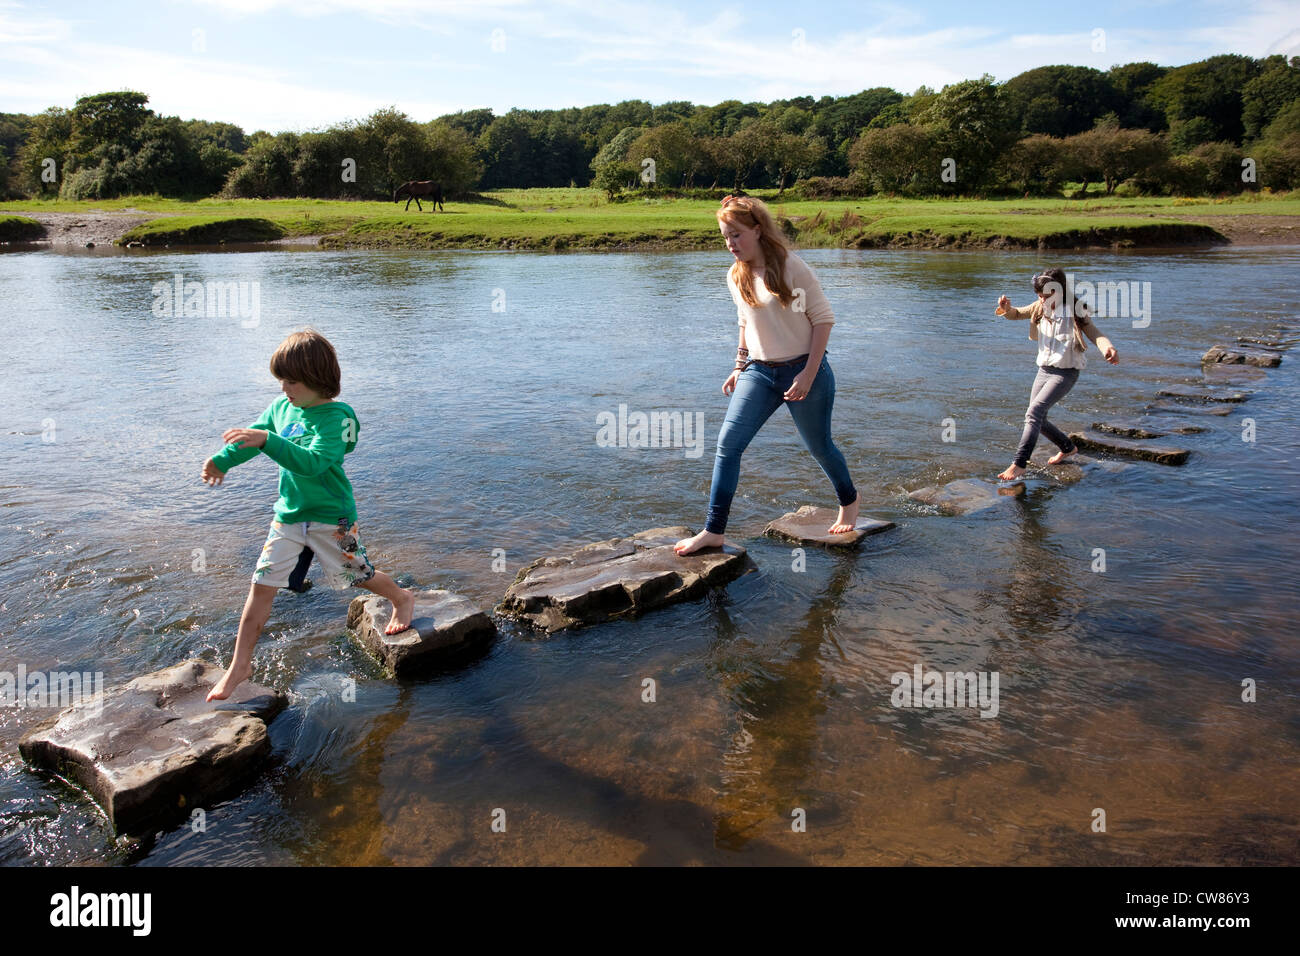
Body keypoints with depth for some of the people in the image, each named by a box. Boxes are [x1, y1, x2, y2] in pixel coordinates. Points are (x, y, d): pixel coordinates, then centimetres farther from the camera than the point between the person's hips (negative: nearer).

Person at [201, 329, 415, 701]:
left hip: (330, 517, -5)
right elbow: (254, 437, 19)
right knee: (261, 584, 3)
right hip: (289, 514, 6)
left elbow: (313, 462, -35)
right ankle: (240, 665, 13)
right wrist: (222, 460, 12)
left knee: (356, 576, 10)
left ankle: (402, 599, 42)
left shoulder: (336, 416, -20)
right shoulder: (282, 407, 0)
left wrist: (268, 440, -43)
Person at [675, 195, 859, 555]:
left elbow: (823, 318, -10)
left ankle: (849, 503, 39)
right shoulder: (735, 277, 4)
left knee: (819, 447, 9)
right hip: (759, 373, 5)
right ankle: (713, 530, -5)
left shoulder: (792, 267, -13)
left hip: (803, 370, -4)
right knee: (728, 443, -9)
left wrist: (809, 374, -16)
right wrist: (740, 366, 11)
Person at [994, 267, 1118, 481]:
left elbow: (1095, 334, -17)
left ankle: (1019, 464, -24)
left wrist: (1108, 348, -40)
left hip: (1065, 373, -7)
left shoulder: (1075, 311, -12)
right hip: (1044, 369, 7)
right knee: (1037, 419, 13)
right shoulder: (1040, 308, 4)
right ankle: (1068, 448, 37)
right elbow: (1016, 314, 13)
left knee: (1034, 412, -23)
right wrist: (1007, 308, -12)